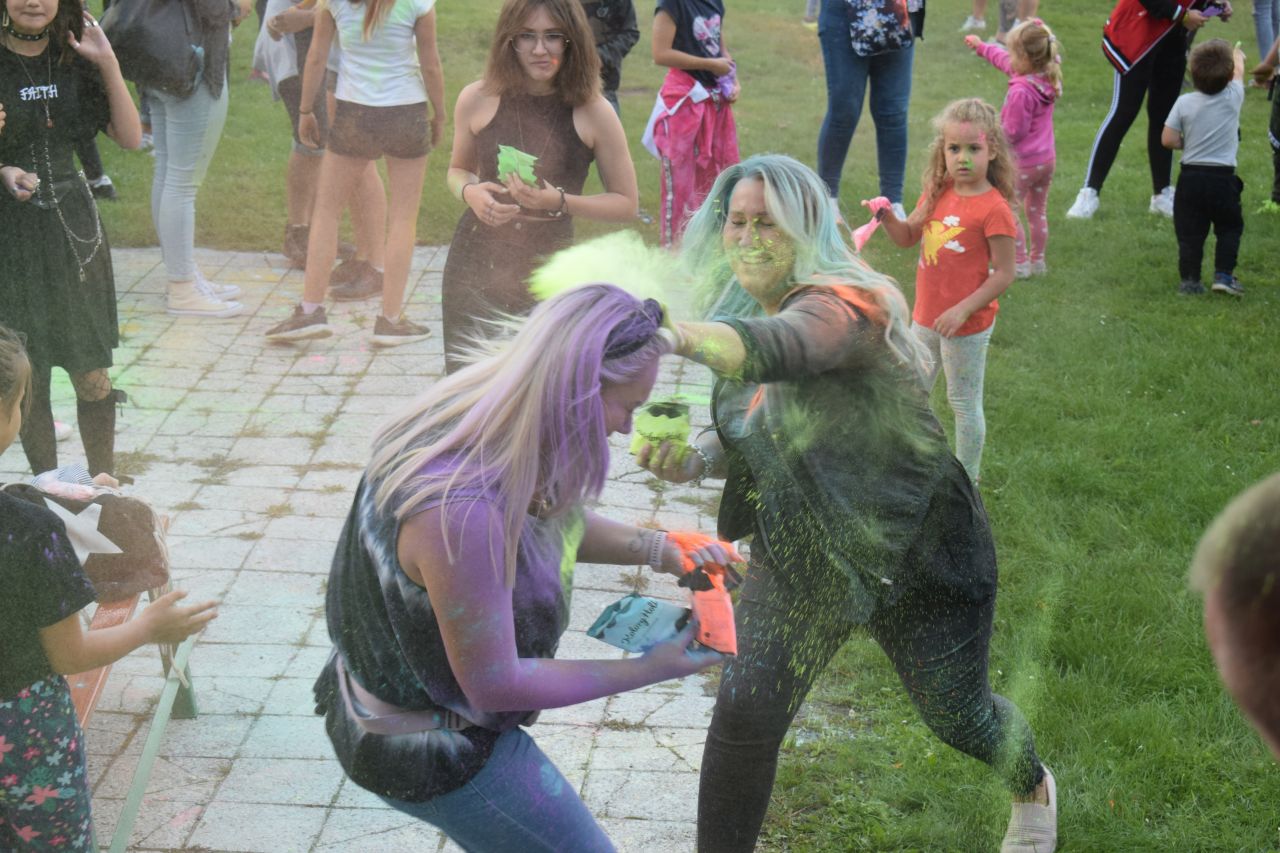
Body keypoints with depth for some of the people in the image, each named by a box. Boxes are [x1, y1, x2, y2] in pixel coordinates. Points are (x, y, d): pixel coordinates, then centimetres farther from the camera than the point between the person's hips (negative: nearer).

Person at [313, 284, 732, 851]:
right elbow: (495, 685, -28)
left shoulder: (466, 415, -11)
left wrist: (658, 550, -7)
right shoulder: (460, 512, -39)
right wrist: (649, 670, -21)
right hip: (436, 754, -9)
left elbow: (554, 520, 9)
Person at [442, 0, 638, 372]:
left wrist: (559, 201, -16)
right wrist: (469, 192, -8)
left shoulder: (593, 113, -7)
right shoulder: (477, 100, -1)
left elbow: (626, 203, 0)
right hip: (475, 269, 2)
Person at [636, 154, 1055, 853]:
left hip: (916, 552, -5)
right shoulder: (741, 314, -1)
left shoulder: (842, 304, -26)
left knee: (957, 716, 14)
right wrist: (695, 458, -14)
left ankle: (1032, 788, 50)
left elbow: (774, 349, -50)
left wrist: (677, 337, -69)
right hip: (800, 556, 5)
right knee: (744, 714, -12)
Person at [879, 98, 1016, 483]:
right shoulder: (938, 194, 2)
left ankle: (967, 480, 24)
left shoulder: (993, 209, -19)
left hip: (968, 325, -7)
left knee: (964, 404, 8)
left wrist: (963, 310, -24)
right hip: (926, 317, 7)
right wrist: (888, 217, -11)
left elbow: (1004, 273, -18)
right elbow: (907, 236, 10)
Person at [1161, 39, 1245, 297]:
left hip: (1190, 178, 1)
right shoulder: (1233, 98, -5)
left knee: (1190, 232, 7)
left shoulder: (1184, 103, -6)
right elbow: (1239, 71, 18)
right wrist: (1237, 56, 39)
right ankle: (1223, 274, 3)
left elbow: (1168, 140, -8)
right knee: (1230, 228, 14)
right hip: (1223, 179, -1)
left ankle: (1190, 279, 4)